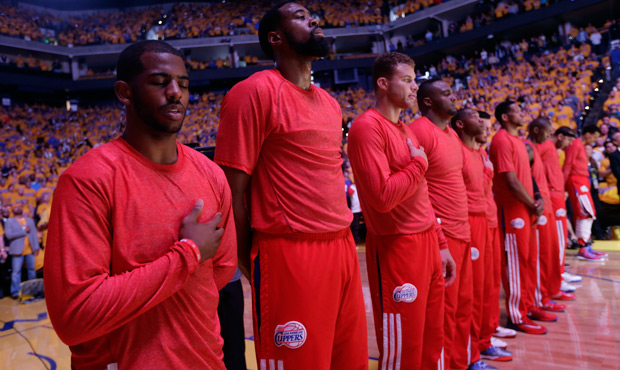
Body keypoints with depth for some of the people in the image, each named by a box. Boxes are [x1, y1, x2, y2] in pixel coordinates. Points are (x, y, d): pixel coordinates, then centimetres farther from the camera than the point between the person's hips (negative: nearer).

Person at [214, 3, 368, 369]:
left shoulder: (330, 102, 15)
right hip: (290, 255, -7)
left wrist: (344, 241, 15)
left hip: (344, 249, 8)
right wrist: (253, 268, -4)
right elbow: (233, 192, -11)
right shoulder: (256, 91, -9)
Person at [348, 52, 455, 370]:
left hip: (427, 243, 9)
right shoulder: (368, 127, -14)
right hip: (396, 248, -9)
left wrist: (440, 244, 16)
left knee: (433, 342, 19)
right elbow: (383, 196, -25)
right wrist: (418, 163, -10)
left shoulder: (406, 129, 15)